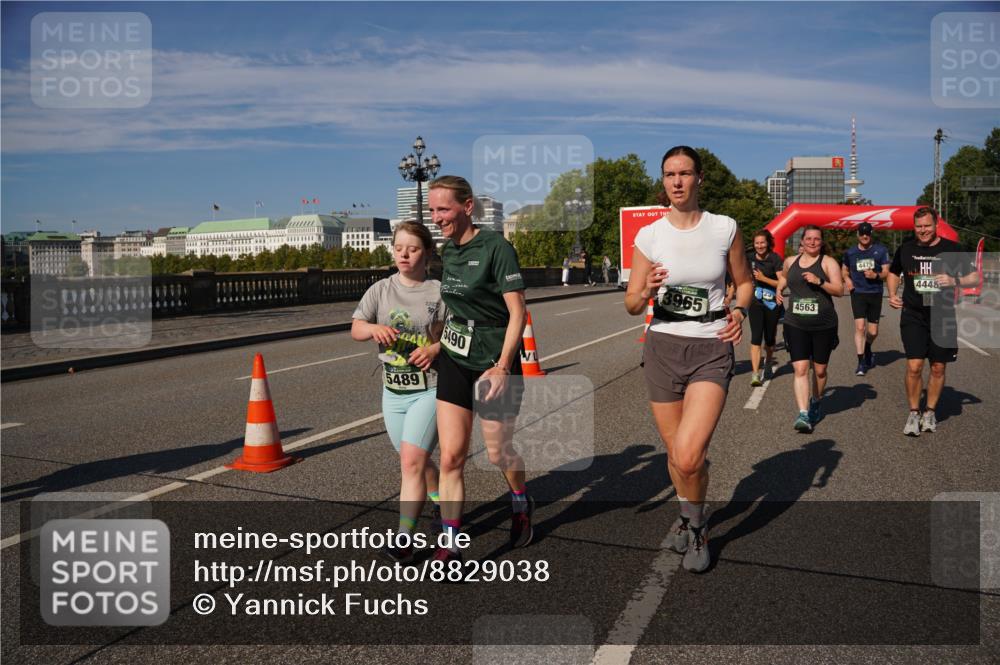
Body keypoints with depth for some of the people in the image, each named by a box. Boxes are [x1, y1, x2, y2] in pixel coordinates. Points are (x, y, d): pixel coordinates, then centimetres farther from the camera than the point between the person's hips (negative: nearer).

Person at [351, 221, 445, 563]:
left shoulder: (439, 291, -5)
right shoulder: (381, 290, 4)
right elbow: (355, 329, 0)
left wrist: (435, 348, -21)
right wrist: (374, 328, -22)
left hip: (429, 389, -4)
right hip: (393, 391, 5)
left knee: (412, 460, -14)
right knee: (418, 460, 18)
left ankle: (404, 540, -8)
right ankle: (442, 505, 43)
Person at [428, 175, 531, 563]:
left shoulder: (496, 248, -15)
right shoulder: (447, 251, 6)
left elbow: (517, 313, -16)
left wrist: (502, 366, -21)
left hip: (493, 364, -5)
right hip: (455, 361, 6)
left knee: (498, 451, 10)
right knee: (451, 456, -1)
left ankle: (521, 505, 41)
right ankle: (450, 546, 5)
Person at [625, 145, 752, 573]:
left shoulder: (724, 229, -1)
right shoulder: (649, 236, -1)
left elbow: (744, 281, 13)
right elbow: (631, 305, 2)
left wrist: (739, 310, -7)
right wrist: (647, 292, -20)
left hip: (711, 350, -2)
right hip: (663, 347, 2)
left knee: (689, 456, -17)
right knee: (675, 453, 12)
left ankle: (694, 524, 13)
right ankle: (691, 517, 42)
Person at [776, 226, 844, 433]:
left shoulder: (828, 262, 0)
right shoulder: (790, 262, 10)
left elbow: (839, 290, -9)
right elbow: (783, 277, 33)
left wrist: (819, 281, -22)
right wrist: (779, 289, 14)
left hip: (824, 325, -1)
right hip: (795, 324, 1)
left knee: (820, 370, 11)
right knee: (800, 369, -10)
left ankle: (815, 404, 36)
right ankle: (803, 414, -14)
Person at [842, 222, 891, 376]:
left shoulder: (880, 250, 0)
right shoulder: (850, 252, 4)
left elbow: (886, 273, 0)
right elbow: (844, 269, 21)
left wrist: (876, 275, -21)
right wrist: (847, 279, 1)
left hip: (875, 293, 1)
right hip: (858, 293, 0)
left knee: (873, 331, 6)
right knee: (860, 327, -15)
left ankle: (867, 349, 40)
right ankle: (861, 362, -9)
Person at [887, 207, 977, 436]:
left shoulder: (952, 249, -1)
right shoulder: (905, 249, 4)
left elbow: (974, 278, 3)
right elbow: (893, 273, 21)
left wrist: (954, 281, -17)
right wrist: (892, 294, 3)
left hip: (942, 318, 0)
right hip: (913, 317, 0)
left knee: (938, 368, 8)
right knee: (914, 366, -9)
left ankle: (930, 412, 24)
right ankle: (914, 414, 7)